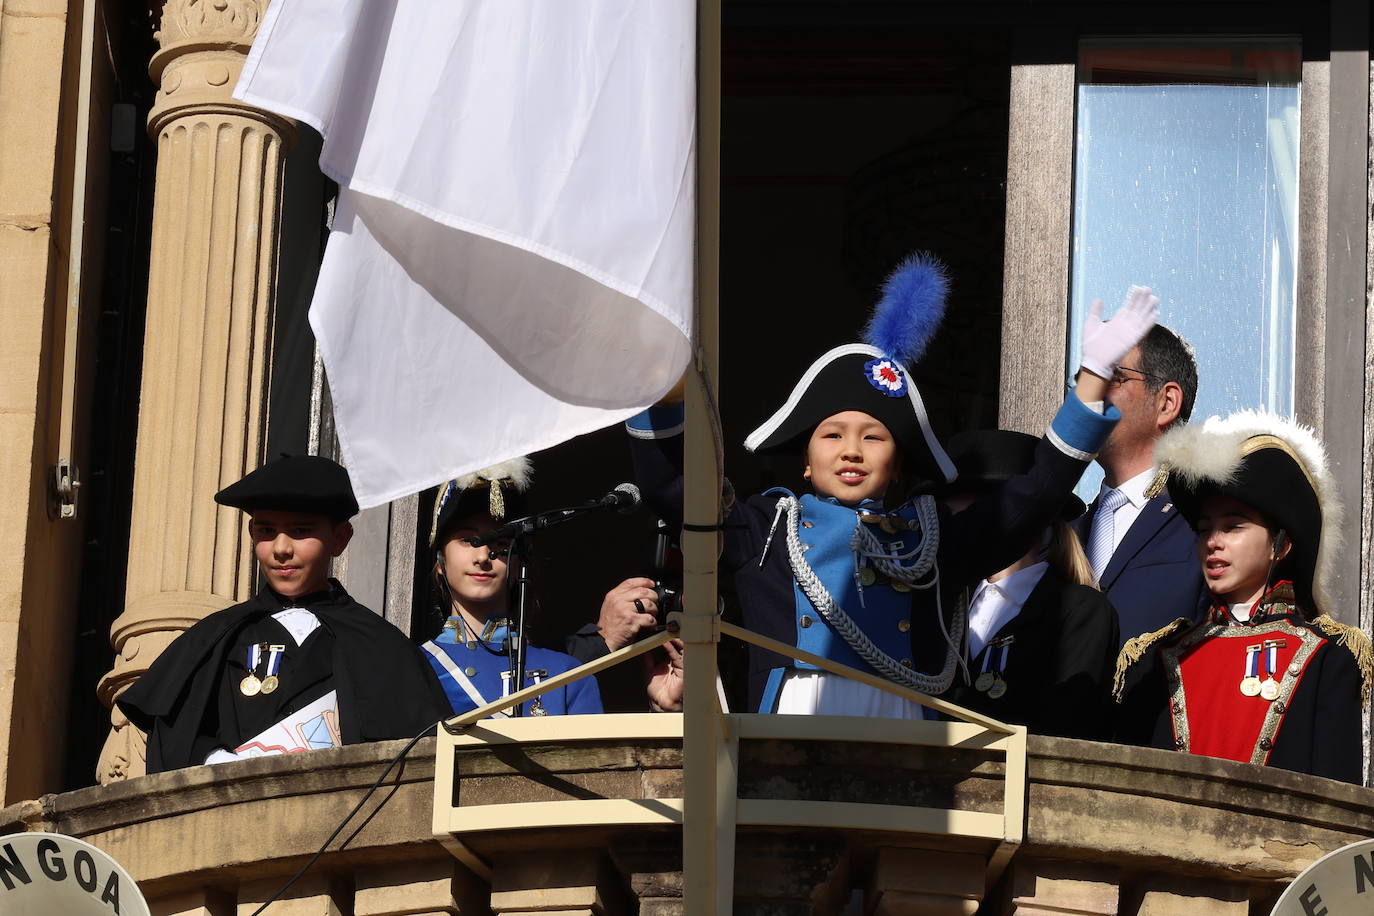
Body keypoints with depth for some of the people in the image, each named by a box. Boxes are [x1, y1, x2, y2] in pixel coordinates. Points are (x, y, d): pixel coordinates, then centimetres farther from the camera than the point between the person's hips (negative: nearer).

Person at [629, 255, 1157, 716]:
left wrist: (1094, 377, 11)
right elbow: (668, 487, 13)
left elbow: (1033, 496, 15)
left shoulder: (932, 538, 19)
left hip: (896, 735, 1)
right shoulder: (767, 528, 19)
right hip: (790, 738, -1)